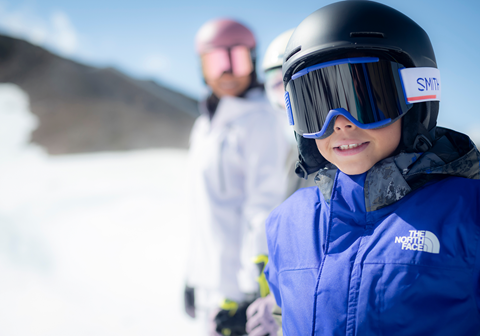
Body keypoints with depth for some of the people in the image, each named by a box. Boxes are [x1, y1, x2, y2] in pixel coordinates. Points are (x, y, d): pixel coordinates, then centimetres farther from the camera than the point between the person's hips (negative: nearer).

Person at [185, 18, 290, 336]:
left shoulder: (259, 120, -13)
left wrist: (253, 293, -20)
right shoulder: (207, 125, 14)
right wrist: (195, 275, 20)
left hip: (240, 286, -8)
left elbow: (265, 208, -18)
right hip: (214, 285, 8)